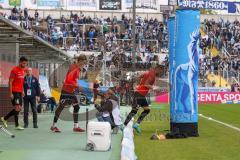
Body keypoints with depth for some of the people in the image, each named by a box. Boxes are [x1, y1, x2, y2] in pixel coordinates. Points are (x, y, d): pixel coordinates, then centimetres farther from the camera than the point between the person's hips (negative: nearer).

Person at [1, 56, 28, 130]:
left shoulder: (23, 70, 14)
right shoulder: (14, 70, -11)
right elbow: (10, 82, -12)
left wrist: (22, 91, 15)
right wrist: (11, 93, -16)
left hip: (20, 92, 9)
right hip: (14, 92, -9)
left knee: (19, 108, 8)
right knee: (17, 108, -12)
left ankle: (4, 118, 20)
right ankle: (17, 125, -6)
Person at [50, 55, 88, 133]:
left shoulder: (78, 69, 12)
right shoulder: (74, 67, -17)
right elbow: (69, 79, -25)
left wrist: (77, 87, 9)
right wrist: (77, 86, -22)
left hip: (72, 91, 9)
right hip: (66, 91, -9)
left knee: (76, 107, 7)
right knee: (61, 107, -3)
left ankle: (76, 126, 10)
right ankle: (53, 126, 4)